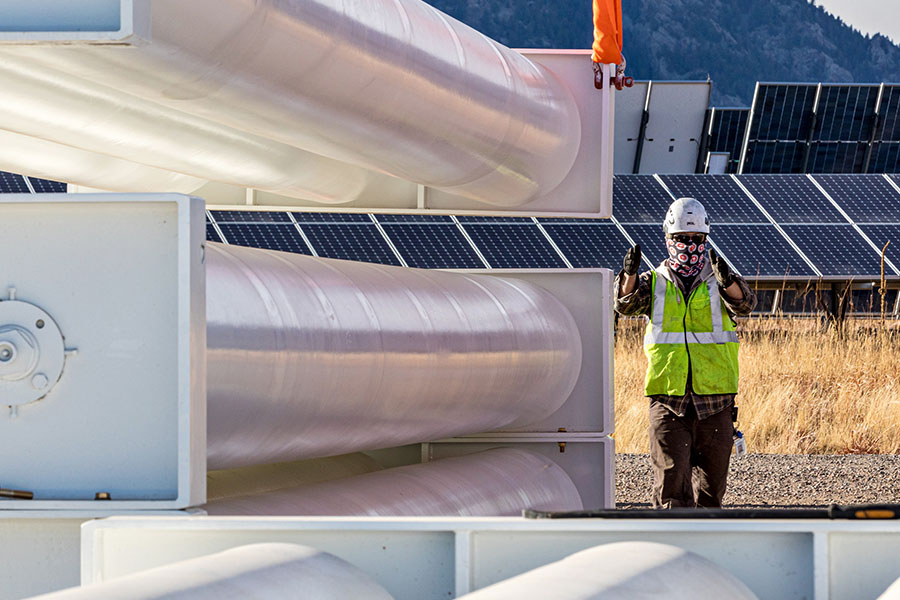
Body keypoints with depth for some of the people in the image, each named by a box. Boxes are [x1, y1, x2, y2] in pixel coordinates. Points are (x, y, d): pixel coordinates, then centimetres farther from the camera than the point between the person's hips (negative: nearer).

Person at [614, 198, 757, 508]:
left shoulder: (718, 282, 6)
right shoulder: (654, 283, 8)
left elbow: (743, 304, -14)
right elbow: (626, 303, -10)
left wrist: (728, 281, -36)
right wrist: (629, 275, -31)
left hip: (714, 400, 1)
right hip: (667, 398, -1)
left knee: (710, 483, 8)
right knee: (671, 483, -9)